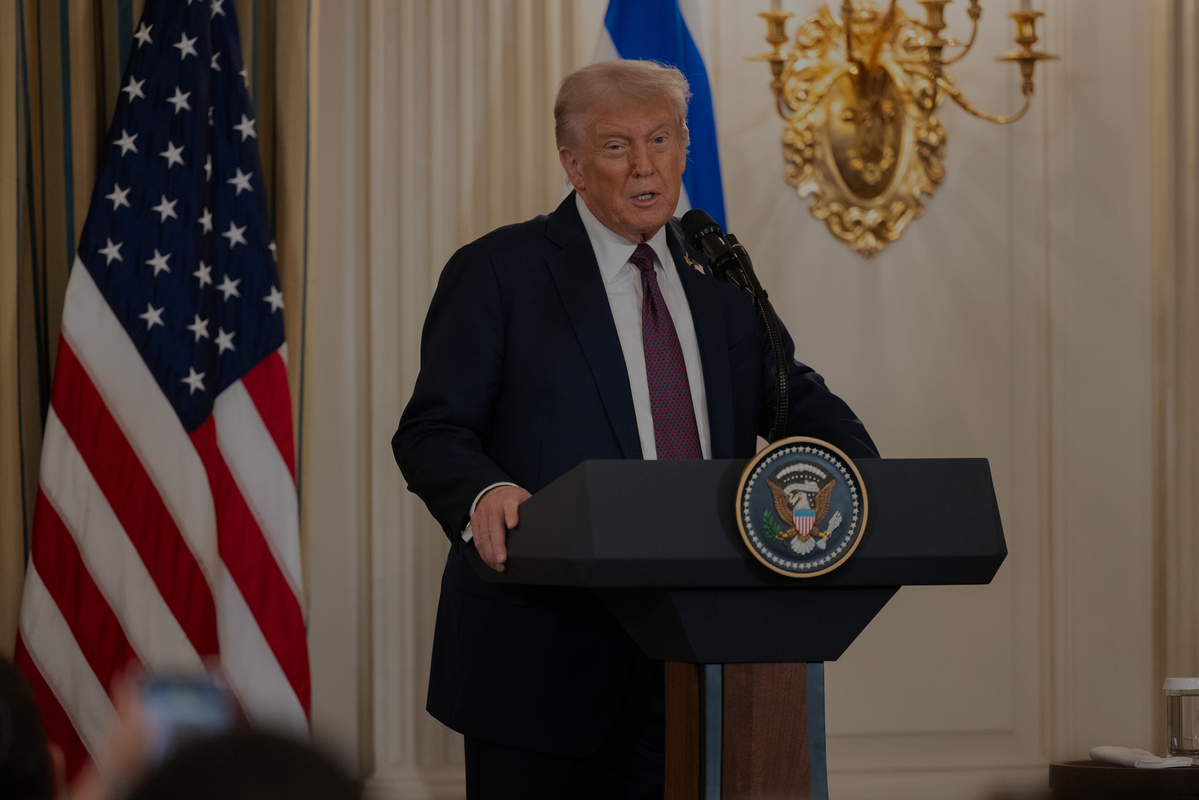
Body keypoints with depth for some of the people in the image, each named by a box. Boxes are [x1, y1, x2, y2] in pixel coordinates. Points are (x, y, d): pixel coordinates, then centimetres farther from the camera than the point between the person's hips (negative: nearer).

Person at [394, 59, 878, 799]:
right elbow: (431, 431, -6)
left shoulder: (717, 274, 15)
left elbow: (793, 398, 16)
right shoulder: (498, 272, -1)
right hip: (547, 650, -4)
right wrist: (482, 494, -29)